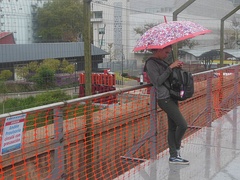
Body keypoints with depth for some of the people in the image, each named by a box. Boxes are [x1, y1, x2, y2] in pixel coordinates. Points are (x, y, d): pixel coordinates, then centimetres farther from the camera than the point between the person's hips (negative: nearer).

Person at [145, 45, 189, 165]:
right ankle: (176, 149, 12)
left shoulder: (161, 61, 16)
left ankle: (173, 156, 17)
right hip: (164, 99, -9)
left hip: (171, 98, 9)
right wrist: (170, 67, -18)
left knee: (172, 127, 10)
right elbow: (158, 81, -19)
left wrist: (177, 67, 6)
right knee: (183, 125, -10)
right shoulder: (151, 63, -11)